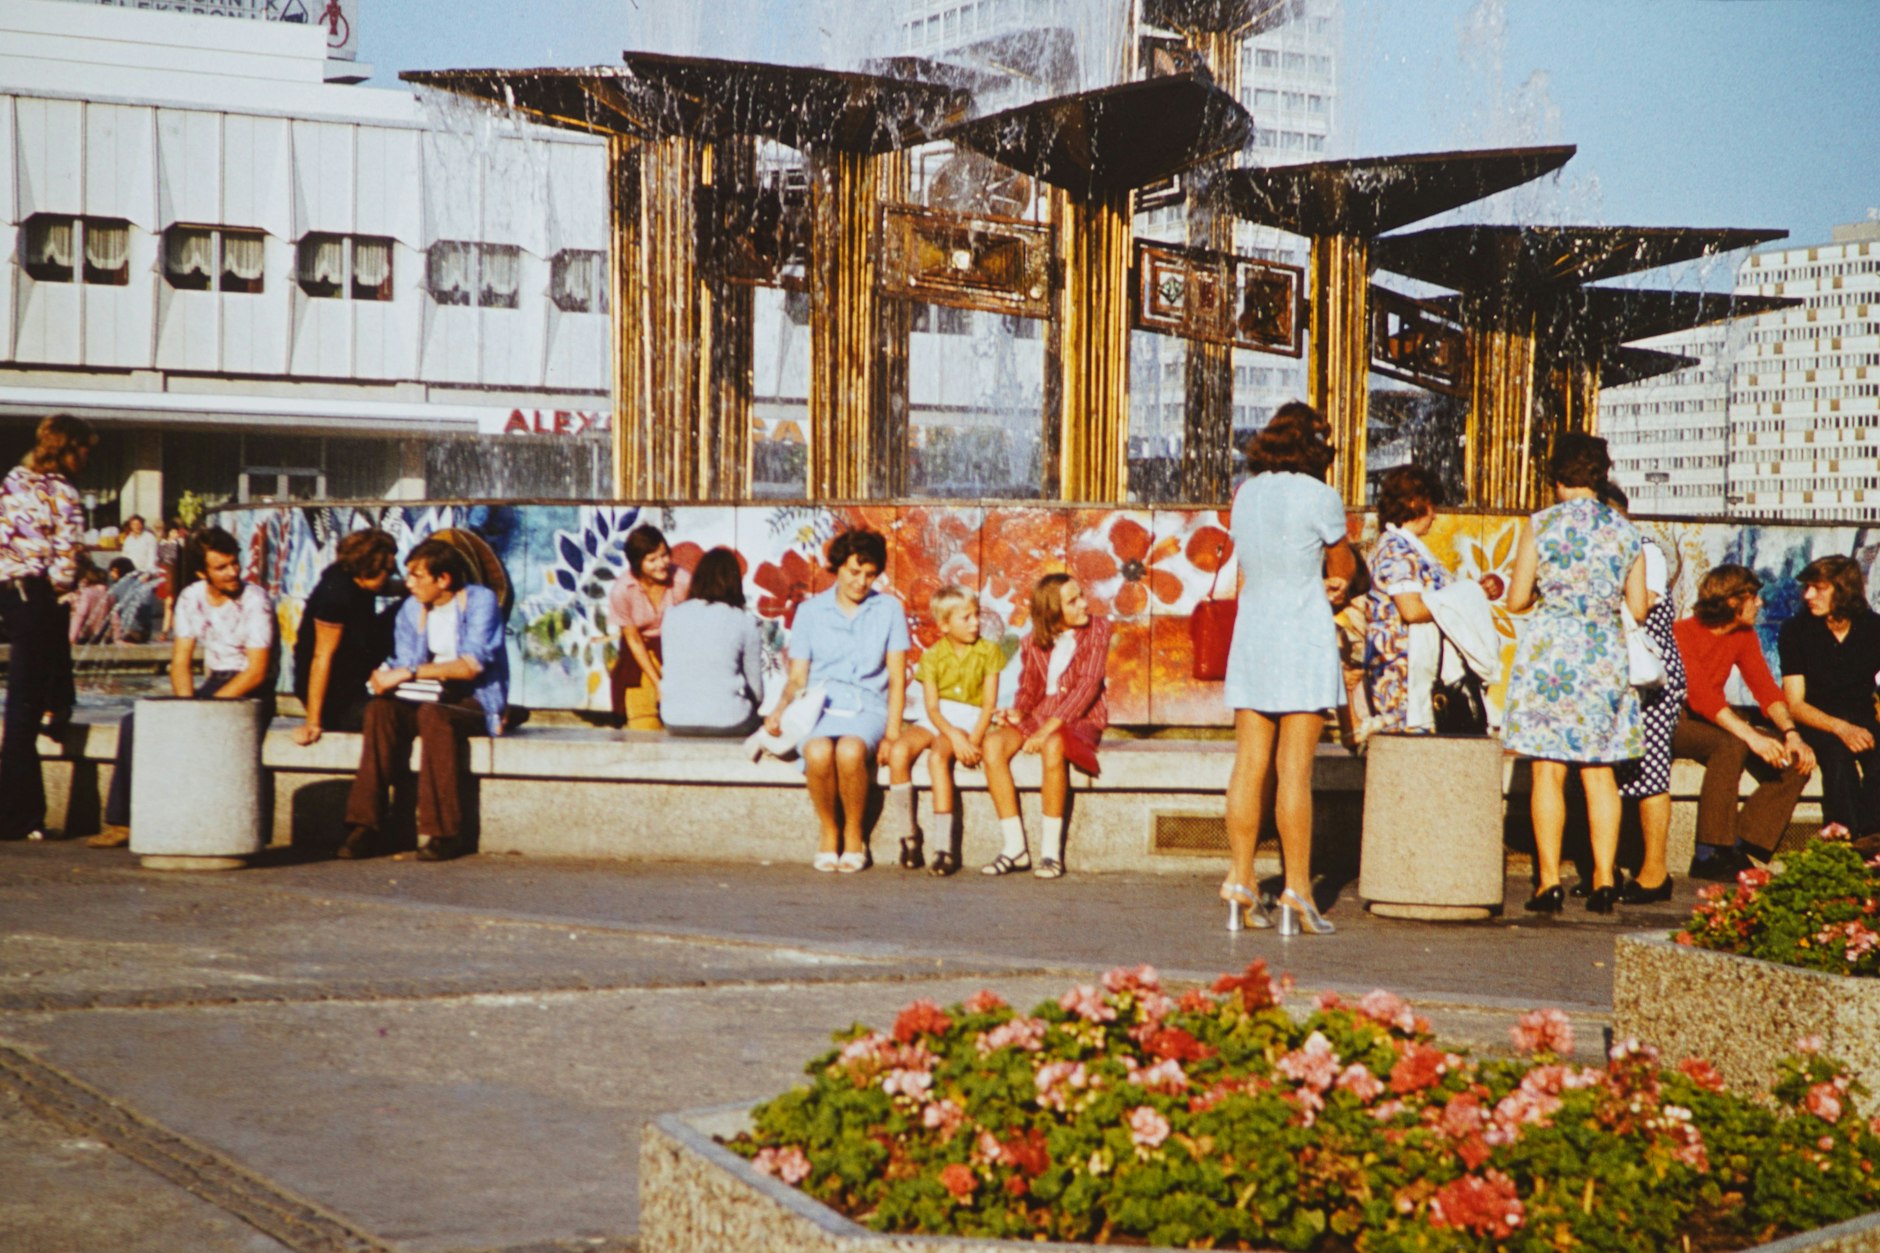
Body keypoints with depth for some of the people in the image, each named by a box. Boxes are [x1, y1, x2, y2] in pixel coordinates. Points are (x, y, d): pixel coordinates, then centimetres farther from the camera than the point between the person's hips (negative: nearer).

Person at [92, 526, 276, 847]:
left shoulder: (254, 600, -13)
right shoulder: (191, 598, 3)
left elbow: (257, 670, -17)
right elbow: (180, 661, 4)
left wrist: (207, 706, -23)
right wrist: (187, 705, -15)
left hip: (251, 693, -6)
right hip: (212, 685, 6)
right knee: (134, 723, -10)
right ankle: (121, 821, -6)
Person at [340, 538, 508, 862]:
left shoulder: (480, 601, -6)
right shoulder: (411, 609, 12)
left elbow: (471, 665, -18)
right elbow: (403, 663, 7)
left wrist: (410, 672, -21)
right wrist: (386, 678, -17)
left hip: (474, 702, -5)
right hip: (426, 697, 5)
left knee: (432, 714, -37)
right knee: (380, 709, -26)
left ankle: (442, 832, -34)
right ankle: (365, 827, -30)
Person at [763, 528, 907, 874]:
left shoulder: (889, 609, 12)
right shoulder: (810, 611, 12)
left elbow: (897, 679, 7)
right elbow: (797, 678, 11)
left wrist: (892, 734, -5)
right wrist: (780, 709, -11)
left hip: (867, 709, 0)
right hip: (820, 707, 1)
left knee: (850, 750, -36)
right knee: (818, 752, -36)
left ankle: (853, 835, -14)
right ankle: (829, 834, -12)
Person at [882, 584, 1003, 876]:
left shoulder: (988, 652, 2)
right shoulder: (933, 656, 3)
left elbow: (989, 704, -2)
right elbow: (931, 707, -3)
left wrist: (974, 739, -19)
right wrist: (955, 735, -21)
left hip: (969, 721, -2)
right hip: (934, 720, 2)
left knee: (938, 757, -34)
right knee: (898, 752, -28)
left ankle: (948, 846, -32)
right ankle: (909, 836, -16)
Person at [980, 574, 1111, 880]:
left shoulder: (1097, 629, -4)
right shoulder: (1033, 643, 7)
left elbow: (1089, 683, -13)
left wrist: (1051, 725, -23)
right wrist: (1017, 711, -11)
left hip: (1079, 720, -4)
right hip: (1038, 717, 4)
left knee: (1053, 746, -39)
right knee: (993, 743, -27)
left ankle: (1051, 850, -31)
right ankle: (1014, 846, -24)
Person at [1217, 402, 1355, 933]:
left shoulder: (1245, 495, 9)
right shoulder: (1319, 497, -8)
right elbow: (1344, 570, 6)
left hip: (1251, 633, 5)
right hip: (1304, 636, -5)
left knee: (1250, 765, 6)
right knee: (1294, 769, -5)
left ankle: (1241, 881, 7)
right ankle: (1297, 887, -4)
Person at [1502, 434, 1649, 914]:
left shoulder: (1541, 524, -4)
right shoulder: (1626, 531, 4)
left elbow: (1516, 600, -2)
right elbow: (1638, 608, 7)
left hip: (1550, 649, -3)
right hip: (1606, 653, 3)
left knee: (1548, 769, 0)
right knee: (1600, 770, 8)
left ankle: (1549, 882, -1)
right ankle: (1604, 879, 6)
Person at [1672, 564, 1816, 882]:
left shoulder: (1744, 635, 5)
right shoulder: (1682, 635, -18)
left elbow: (1766, 689, -1)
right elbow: (1700, 695, -31)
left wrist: (1791, 733, -20)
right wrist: (1752, 737, -41)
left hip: (1711, 724, 8)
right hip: (1670, 724, -8)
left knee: (1796, 762, -9)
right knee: (1731, 746, -37)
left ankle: (1736, 849, -13)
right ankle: (1710, 855, -31)